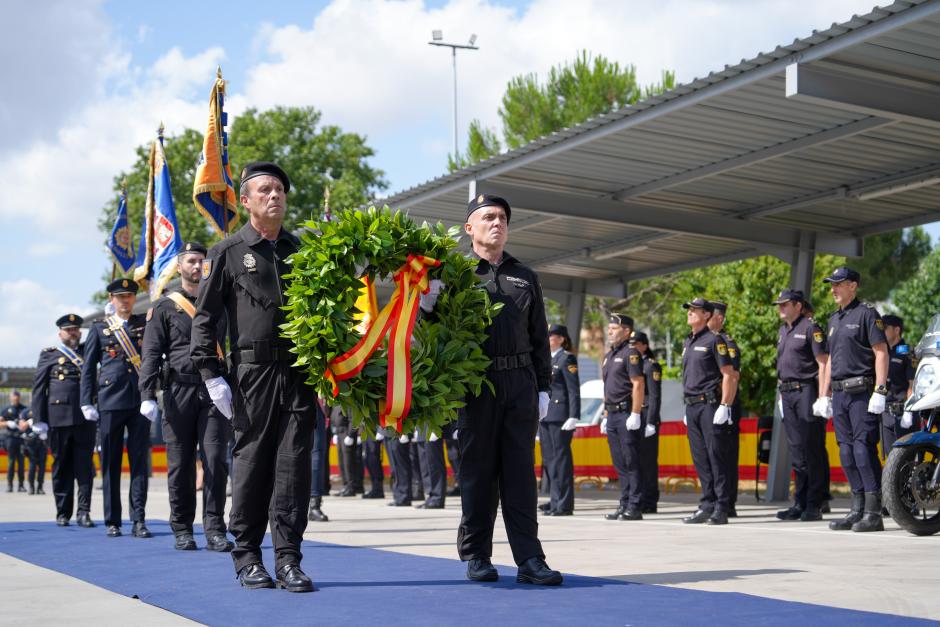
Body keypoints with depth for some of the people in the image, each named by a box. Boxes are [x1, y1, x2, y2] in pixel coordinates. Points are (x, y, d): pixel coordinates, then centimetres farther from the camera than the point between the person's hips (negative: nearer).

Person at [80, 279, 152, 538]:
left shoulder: (146, 323, 14)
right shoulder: (99, 327, 9)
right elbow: (88, 367, 8)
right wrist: (87, 402, 2)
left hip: (141, 400, 1)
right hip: (110, 400, -1)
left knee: (139, 461, -1)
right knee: (111, 463, 3)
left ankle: (139, 520, -1)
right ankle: (112, 522, 10)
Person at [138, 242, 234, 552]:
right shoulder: (164, 307, 7)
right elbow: (151, 354, 1)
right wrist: (147, 396, -10)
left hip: (214, 391, 2)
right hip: (179, 391, -2)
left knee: (215, 460, -7)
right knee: (181, 464, 2)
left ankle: (214, 530, -4)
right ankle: (182, 530, 11)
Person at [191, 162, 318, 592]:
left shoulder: (301, 250, 15)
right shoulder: (227, 253, 5)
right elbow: (204, 318, 2)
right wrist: (212, 376, -7)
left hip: (300, 372, 3)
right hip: (253, 373, -2)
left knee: (294, 463, -2)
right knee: (251, 462, 2)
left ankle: (289, 560, 2)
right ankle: (247, 557, 13)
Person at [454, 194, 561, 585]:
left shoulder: (524, 278, 18)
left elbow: (539, 337, 18)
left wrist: (543, 387, 11)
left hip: (521, 382, 3)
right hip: (477, 382, -3)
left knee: (520, 471, 0)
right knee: (478, 469, 2)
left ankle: (529, 559, -1)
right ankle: (476, 556, 11)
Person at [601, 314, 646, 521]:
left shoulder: (630, 353, -8)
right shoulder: (609, 356, 19)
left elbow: (638, 385, -15)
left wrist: (635, 415, -20)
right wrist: (606, 415, 18)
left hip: (627, 415, -9)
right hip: (613, 416, 9)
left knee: (631, 463, -6)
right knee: (620, 464, 10)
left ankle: (634, 507, -4)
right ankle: (625, 504, 15)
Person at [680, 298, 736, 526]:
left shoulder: (714, 340, -6)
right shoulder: (688, 343, 19)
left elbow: (728, 375, -11)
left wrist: (724, 406, -17)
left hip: (710, 405, -8)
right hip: (692, 407, 8)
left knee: (718, 458, -7)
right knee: (701, 460, 8)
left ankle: (721, 509, -5)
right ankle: (707, 506, 13)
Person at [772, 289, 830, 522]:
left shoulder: (810, 328, -7)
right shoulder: (782, 331, 18)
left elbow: (823, 363, -12)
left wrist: (822, 397, -17)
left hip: (806, 391, -8)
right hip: (788, 395, 8)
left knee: (813, 451, -5)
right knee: (796, 451, 10)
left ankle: (814, 505, -1)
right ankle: (800, 504, 15)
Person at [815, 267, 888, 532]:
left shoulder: (867, 313, -4)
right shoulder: (834, 319, 20)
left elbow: (881, 352, -10)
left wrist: (880, 391, -18)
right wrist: (825, 395, 20)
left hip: (863, 392, -8)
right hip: (840, 394, 8)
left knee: (864, 450, -12)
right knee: (847, 452, 7)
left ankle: (873, 513, -10)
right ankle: (858, 510, 13)